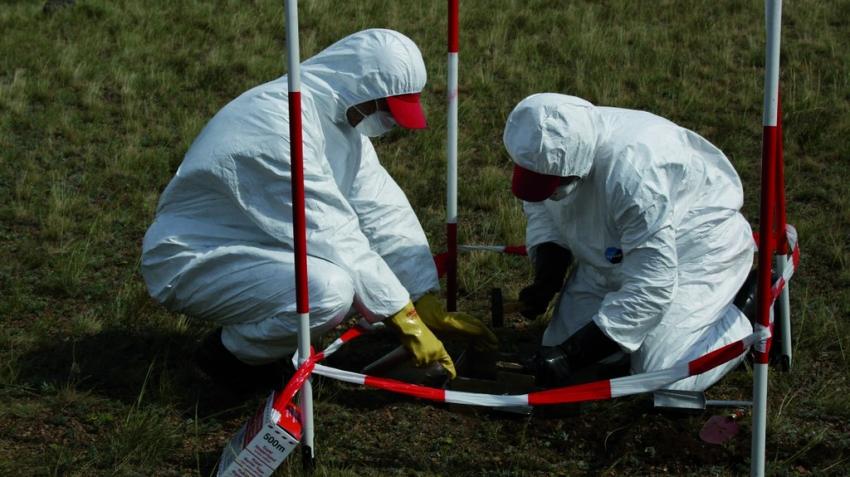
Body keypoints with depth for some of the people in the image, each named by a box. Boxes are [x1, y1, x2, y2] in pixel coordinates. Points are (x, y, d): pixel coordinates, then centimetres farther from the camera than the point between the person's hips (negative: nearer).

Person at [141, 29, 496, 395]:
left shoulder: (342, 116, 0)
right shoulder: (279, 125, -29)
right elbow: (332, 239, -29)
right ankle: (230, 353, -5)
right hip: (194, 261, -9)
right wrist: (407, 321, -24)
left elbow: (382, 210, -1)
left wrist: (427, 303, -5)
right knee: (328, 290, -31)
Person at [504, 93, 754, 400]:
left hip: (693, 255, -7)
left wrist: (570, 356, -36)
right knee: (559, 345, 0)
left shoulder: (633, 173, -41)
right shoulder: (550, 149, -18)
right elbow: (541, 212, 5)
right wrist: (545, 282, -12)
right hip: (613, 257, 7)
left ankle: (751, 314, 5)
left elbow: (649, 288, -38)